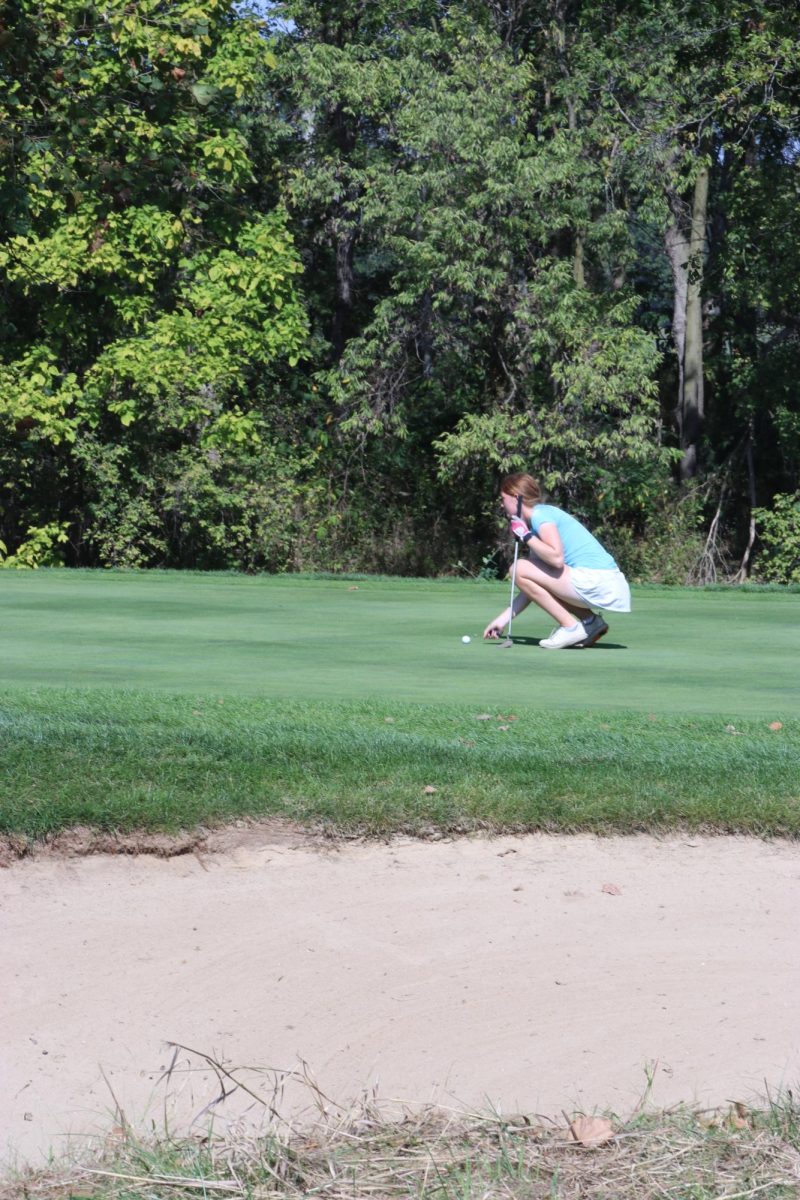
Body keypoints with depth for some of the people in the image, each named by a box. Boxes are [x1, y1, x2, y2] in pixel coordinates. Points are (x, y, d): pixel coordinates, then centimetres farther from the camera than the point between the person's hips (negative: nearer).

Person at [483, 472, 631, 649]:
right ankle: (590, 621, 12)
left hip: (596, 582, -10)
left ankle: (571, 627, -6)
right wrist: (505, 617, 20)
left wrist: (526, 536, -11)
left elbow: (557, 558, -23)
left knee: (520, 568, -9)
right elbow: (533, 587, 22)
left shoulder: (540, 514, -6)